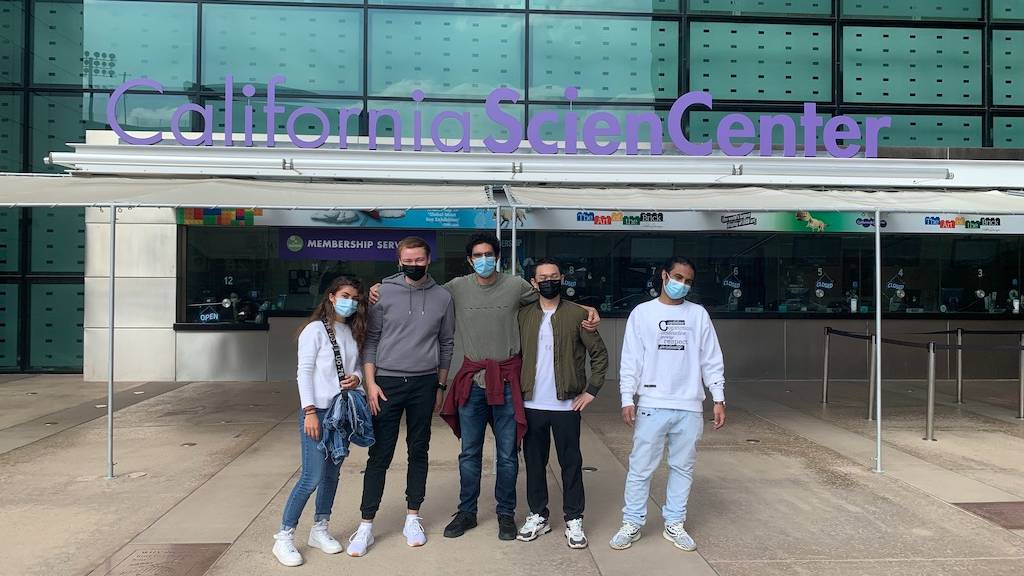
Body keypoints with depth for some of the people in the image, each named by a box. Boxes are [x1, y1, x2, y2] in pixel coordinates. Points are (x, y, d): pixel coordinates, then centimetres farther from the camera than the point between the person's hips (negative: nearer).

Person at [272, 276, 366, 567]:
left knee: (332, 473, 12)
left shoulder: (352, 331, 11)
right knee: (312, 477, -8)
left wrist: (356, 377, -5)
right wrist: (310, 411, -17)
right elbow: (304, 371, -11)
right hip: (318, 411, -6)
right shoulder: (315, 329, -8)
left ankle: (319, 530, 26)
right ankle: (284, 537, 5)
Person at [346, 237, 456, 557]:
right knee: (379, 455, 1)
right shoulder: (383, 292, -1)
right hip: (387, 383, -2)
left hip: (424, 385, 2)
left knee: (418, 452, 10)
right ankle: (366, 525, 9)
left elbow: (447, 344, 10)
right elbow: (371, 339, 0)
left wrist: (440, 386, 9)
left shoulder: (442, 297, 3)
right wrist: (370, 382, -7)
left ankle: (413, 518, 23)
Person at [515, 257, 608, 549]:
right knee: (534, 462, 10)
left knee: (571, 463, 5)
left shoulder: (578, 314, -2)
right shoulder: (523, 315, 5)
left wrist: (592, 389, -4)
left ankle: (574, 520, 16)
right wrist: (516, 390, 2)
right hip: (531, 404, 2)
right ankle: (538, 516, 24)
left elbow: (599, 353, 0)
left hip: (566, 404, -2)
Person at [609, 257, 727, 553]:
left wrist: (719, 399, 2)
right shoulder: (642, 313, 2)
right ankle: (632, 523, 15)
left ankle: (674, 524, 22)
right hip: (652, 405, -2)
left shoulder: (699, 314, 7)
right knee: (641, 467, 3)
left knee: (683, 467, 10)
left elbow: (711, 360, 8)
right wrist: (627, 399, -7)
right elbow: (630, 361, 0)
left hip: (689, 407, 2)